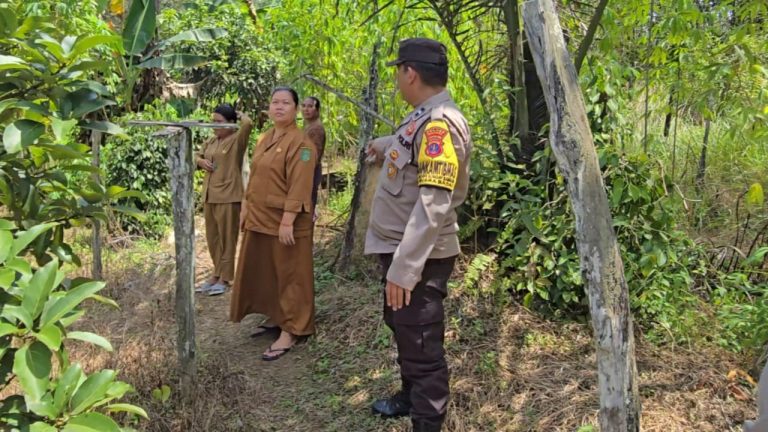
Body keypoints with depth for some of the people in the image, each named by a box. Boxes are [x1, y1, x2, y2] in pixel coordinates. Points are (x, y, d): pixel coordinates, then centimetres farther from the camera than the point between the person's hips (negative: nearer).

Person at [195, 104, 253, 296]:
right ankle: (217, 273, 28)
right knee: (212, 237, 15)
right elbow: (197, 156, 25)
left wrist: (239, 114, -6)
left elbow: (248, 123, -27)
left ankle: (224, 278, 10)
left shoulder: (237, 139, -9)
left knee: (226, 238, 1)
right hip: (209, 195, 7)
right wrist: (201, 161, 1)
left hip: (228, 196, -7)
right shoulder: (210, 141, 12)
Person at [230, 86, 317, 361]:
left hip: (284, 221, -9)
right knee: (263, 272, 18)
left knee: (289, 275, 1)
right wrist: (246, 207, 13)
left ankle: (290, 331, 9)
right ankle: (275, 318, 34)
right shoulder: (264, 139, 12)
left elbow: (299, 187, -21)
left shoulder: (301, 143, -15)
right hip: (259, 218, 9)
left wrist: (287, 221, -24)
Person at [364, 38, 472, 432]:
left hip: (418, 258, -11)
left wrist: (403, 268, -29)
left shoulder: (439, 123, -23)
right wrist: (385, 146, 52)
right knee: (403, 330, 26)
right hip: (400, 249, 11)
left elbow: (433, 206, -29)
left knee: (421, 346, 0)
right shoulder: (423, 117, 8)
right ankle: (410, 397, 46)